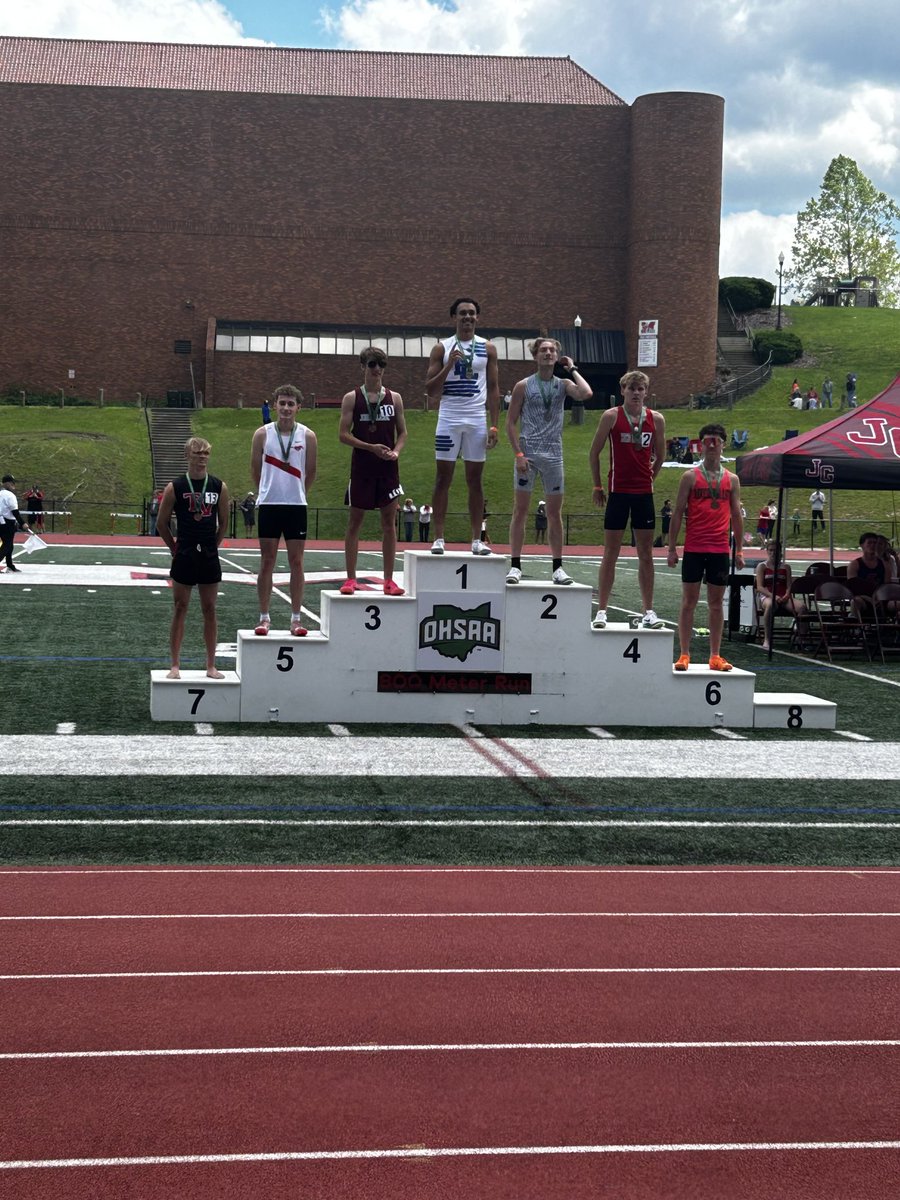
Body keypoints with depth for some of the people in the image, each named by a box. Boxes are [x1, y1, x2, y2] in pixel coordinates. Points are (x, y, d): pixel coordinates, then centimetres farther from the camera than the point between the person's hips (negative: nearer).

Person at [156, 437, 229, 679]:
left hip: (210, 557, 2)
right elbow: (162, 523, 4)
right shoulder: (175, 488, -4)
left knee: (209, 610, 6)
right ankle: (175, 665, 8)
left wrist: (212, 546, 12)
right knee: (180, 609, 3)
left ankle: (211, 666, 12)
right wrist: (175, 547, 5)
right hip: (184, 557, -2)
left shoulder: (219, 487, 3)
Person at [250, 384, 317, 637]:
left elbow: (310, 473, 10)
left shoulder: (307, 436, 1)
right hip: (268, 505, 0)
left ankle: (296, 618, 8)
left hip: (296, 505, 0)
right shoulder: (262, 434, 0)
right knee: (267, 562, 3)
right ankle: (264, 618, 7)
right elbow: (255, 470, 9)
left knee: (296, 562, 3)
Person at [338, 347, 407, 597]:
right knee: (355, 522, 3)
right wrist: (371, 447, -16)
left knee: (389, 522, 3)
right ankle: (350, 579, 8)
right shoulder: (352, 398, 1)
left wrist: (396, 451, -8)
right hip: (362, 468, -2)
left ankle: (389, 580, 8)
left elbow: (402, 432, 12)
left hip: (388, 468, 2)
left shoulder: (394, 398, 8)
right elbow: (343, 434, -4)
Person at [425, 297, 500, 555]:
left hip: (477, 420, 1)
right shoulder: (442, 348, 4)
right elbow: (430, 389, 1)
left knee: (475, 480, 4)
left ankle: (477, 539, 6)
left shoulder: (488, 349, 8)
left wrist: (494, 426, -1)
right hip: (449, 419, -1)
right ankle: (438, 538, 1)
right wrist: (449, 365, -13)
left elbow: (493, 389, 7)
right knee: (443, 478, -1)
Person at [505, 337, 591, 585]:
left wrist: (572, 369, -2)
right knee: (520, 510, -1)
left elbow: (586, 394, -14)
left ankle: (557, 568, 11)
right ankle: (515, 565, 3)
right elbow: (511, 423, 0)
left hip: (553, 455, 2)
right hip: (527, 454, -2)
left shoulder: (563, 384, 8)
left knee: (554, 513, 6)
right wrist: (518, 454, -10)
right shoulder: (523, 386, 2)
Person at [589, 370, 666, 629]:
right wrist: (597, 486, 5)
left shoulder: (656, 419, 4)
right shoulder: (611, 416, -3)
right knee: (610, 552, 0)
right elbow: (594, 452, 3)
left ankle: (648, 612, 10)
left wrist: (649, 478, 13)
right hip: (618, 492, -3)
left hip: (644, 493, 3)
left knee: (646, 553, 5)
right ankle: (601, 610, 4)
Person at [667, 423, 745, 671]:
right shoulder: (690, 477, 2)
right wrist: (672, 548, -4)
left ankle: (715, 656, 10)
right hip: (693, 549, -2)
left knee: (717, 602, 6)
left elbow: (736, 516, 12)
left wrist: (739, 551, 8)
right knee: (689, 600, 0)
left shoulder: (732, 480, 9)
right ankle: (684, 655, 4)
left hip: (720, 550, 2)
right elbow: (678, 513, 1)